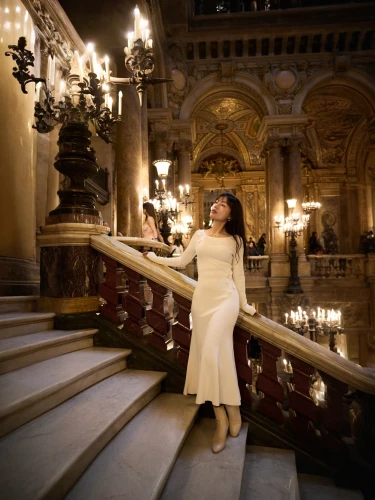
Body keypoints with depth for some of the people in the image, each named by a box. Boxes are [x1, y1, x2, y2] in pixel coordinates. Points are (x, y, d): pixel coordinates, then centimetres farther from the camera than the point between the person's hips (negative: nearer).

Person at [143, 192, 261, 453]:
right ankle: (222, 419, 8)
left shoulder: (235, 240, 5)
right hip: (202, 298, 4)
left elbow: (238, 275, 7)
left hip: (225, 298, -3)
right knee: (206, 354, 0)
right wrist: (154, 257, 27)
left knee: (213, 354, -17)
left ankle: (227, 414, 1)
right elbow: (181, 261, 21)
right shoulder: (199, 235, 12)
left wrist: (245, 305, 8)